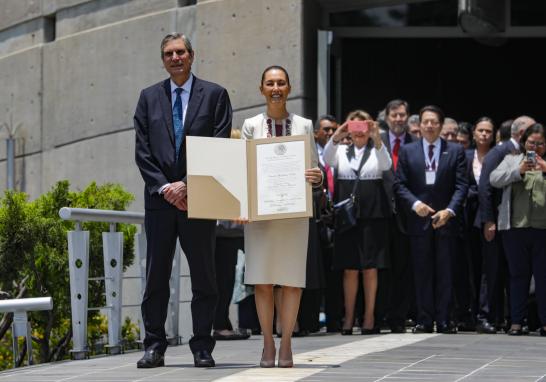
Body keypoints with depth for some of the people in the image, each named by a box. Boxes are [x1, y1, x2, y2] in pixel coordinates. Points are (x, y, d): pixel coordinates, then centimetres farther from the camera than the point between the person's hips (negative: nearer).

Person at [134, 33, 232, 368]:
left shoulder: (215, 95, 4)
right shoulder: (149, 97, 11)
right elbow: (143, 152, 6)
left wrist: (188, 186, -11)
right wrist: (165, 187, -7)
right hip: (160, 198, 2)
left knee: (203, 276, 2)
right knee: (156, 276, 3)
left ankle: (203, 348, 7)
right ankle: (154, 346, 7)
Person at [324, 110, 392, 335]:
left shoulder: (377, 151, 9)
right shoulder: (341, 151, 12)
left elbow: (386, 166, -11)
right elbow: (327, 160, -8)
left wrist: (377, 139, -26)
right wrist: (336, 137, -24)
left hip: (373, 214, -1)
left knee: (370, 268, 1)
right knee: (349, 269, 1)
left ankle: (369, 317, 5)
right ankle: (348, 318, 6)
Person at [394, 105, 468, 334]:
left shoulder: (456, 151, 6)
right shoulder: (407, 152, 8)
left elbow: (461, 185, 0)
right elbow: (400, 185, 4)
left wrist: (450, 210, -13)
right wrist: (415, 204, -12)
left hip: (446, 220, 0)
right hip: (419, 220, 0)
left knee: (445, 273, 1)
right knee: (422, 273, 2)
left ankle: (444, 321, 4)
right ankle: (424, 321, 5)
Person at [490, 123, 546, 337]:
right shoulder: (512, 160, 14)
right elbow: (494, 179, 0)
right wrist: (518, 171, -12)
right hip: (516, 227, 1)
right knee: (518, 275, 5)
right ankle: (516, 321, 9)